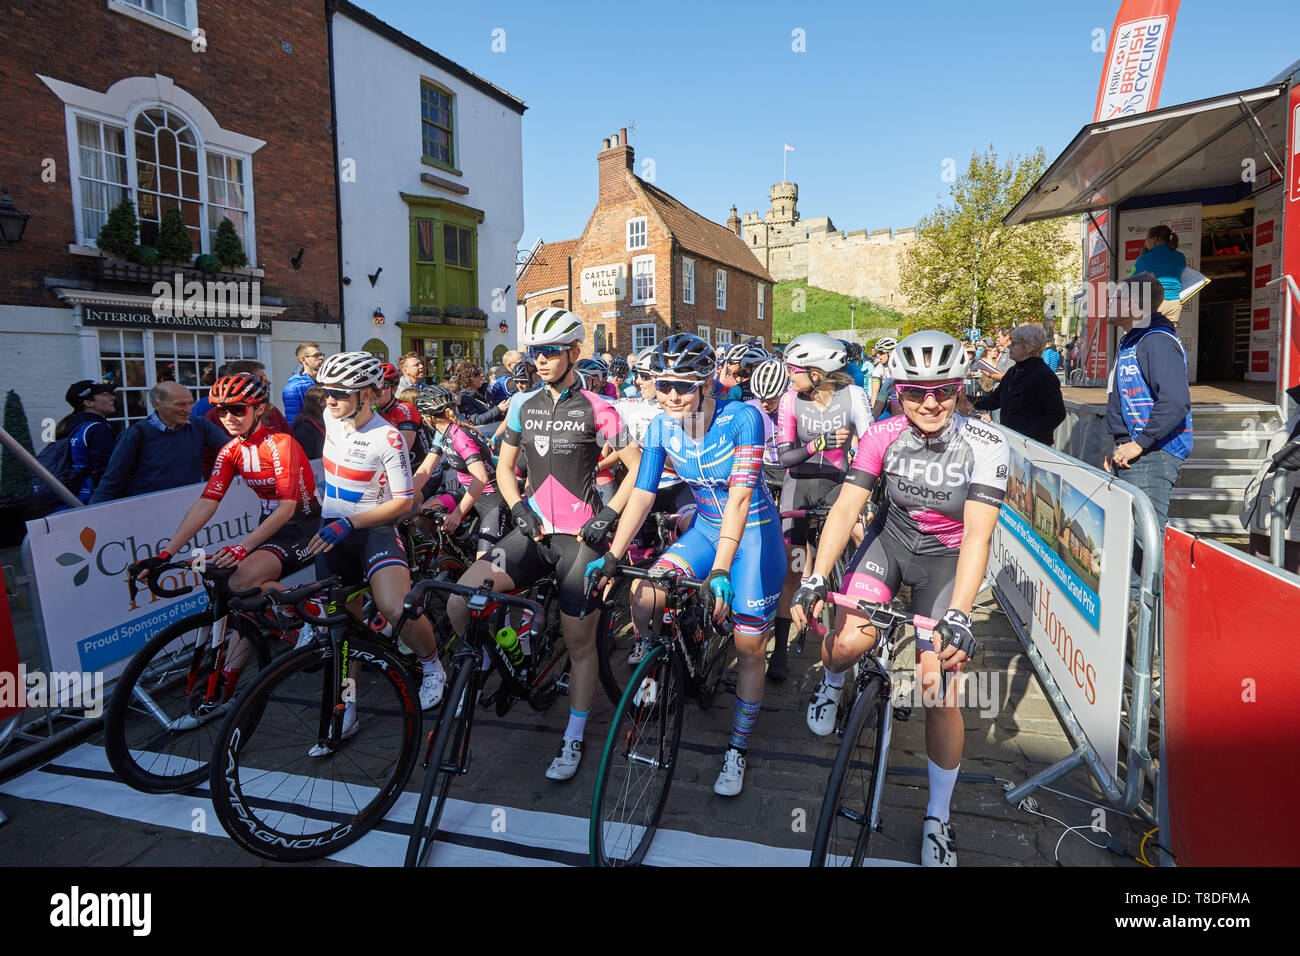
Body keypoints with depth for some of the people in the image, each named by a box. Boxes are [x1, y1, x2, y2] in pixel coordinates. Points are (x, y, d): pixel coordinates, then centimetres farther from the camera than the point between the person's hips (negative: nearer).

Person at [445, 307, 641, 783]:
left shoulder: (596, 410, -5)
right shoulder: (523, 405, 9)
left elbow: (637, 466, -1)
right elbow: (504, 466, 17)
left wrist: (609, 515, -11)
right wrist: (519, 509, 0)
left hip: (579, 536, -4)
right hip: (533, 530, 4)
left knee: (579, 642, 4)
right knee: (459, 603, -14)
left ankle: (573, 739, 23)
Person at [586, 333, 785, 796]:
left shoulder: (742, 418, -22)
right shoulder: (661, 427, -9)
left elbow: (740, 495, -29)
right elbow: (643, 494, -9)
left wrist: (720, 569, -37)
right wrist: (612, 556, -18)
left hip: (753, 532, -4)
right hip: (705, 528, 4)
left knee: (748, 648, -2)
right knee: (642, 598, -18)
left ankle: (737, 749, 18)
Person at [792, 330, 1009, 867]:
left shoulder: (985, 447, -22)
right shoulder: (883, 436, -16)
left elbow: (977, 532, -30)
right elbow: (846, 507, -22)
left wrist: (958, 615, -42)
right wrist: (816, 578, -35)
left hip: (947, 558, -1)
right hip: (891, 540, 2)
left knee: (938, 691, -10)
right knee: (848, 640, -25)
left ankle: (938, 820, 13)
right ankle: (832, 683, 16)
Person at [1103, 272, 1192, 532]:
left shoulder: (1157, 341, -14)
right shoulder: (1129, 343, 19)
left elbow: (1175, 403, -26)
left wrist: (1139, 444, -23)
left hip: (1152, 455, -10)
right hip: (1130, 453, 10)